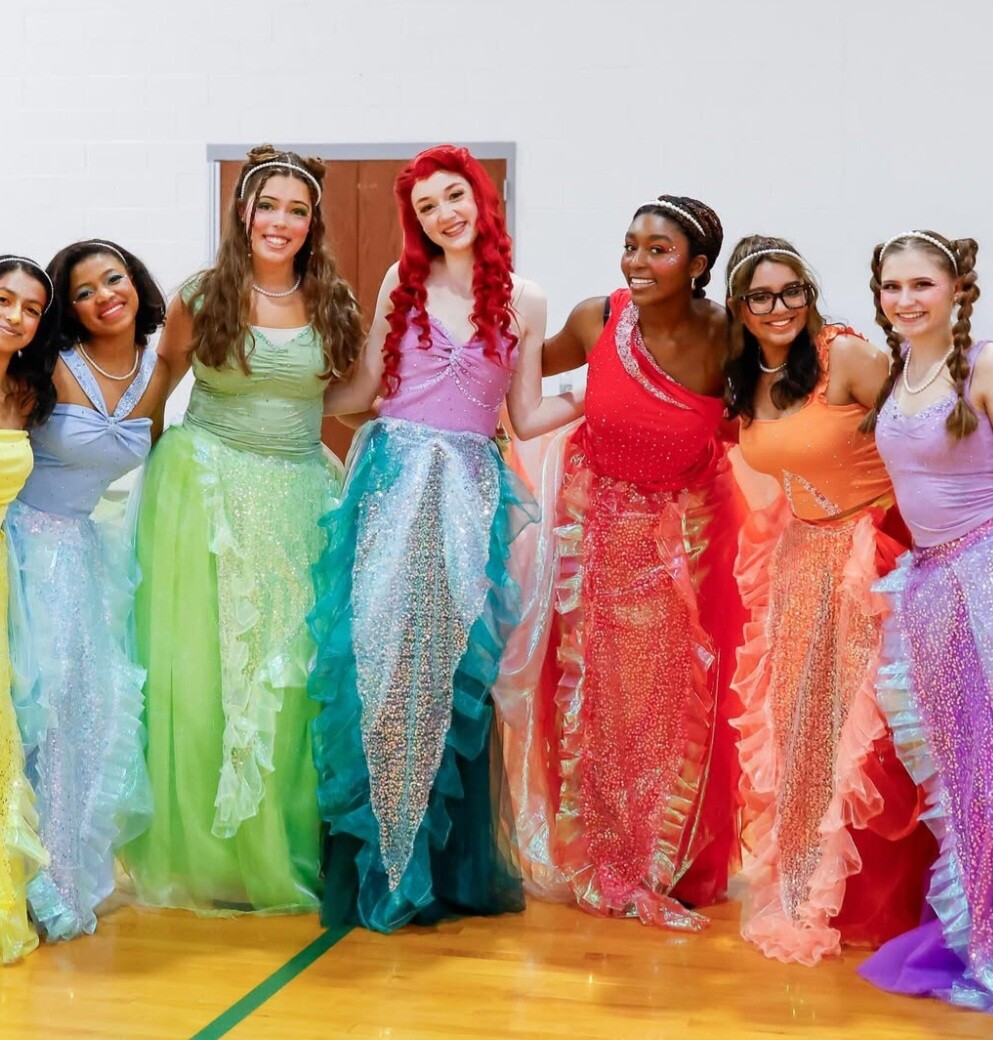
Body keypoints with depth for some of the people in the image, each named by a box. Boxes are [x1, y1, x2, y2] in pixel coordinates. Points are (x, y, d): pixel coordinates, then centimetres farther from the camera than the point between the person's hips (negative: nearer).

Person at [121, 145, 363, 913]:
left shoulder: (332, 304, 5)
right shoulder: (202, 298, -1)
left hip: (299, 497, 2)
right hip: (208, 492, -2)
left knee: (292, 670, 2)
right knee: (205, 664, 1)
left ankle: (285, 844, 17)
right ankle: (208, 851, 14)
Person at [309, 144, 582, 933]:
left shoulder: (524, 302, 7)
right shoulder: (402, 283, 8)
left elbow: (526, 417, 9)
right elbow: (363, 389, 12)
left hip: (469, 489, 0)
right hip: (394, 480, 0)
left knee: (454, 658, -1)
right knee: (382, 649, -5)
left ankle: (453, 859, 13)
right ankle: (382, 857, 9)